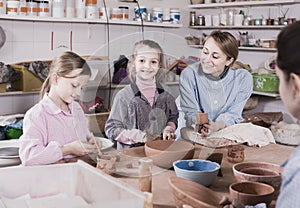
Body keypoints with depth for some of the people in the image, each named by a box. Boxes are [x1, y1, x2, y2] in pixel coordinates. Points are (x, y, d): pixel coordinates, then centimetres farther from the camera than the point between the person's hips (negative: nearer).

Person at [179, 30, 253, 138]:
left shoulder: (243, 78, -9)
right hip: (197, 134, -1)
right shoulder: (189, 74, -11)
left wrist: (216, 126, -32)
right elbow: (191, 112, -8)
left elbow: (232, 114, -9)